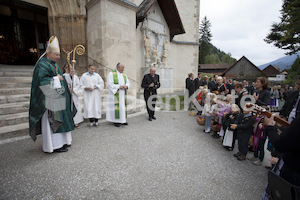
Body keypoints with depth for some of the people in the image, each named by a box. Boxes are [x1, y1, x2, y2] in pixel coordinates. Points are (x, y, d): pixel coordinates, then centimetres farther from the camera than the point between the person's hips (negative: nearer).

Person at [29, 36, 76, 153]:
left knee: (59, 120, 13)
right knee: (51, 121, -3)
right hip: (49, 100, -9)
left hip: (57, 99, 9)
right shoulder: (42, 65, -13)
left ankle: (61, 141, 24)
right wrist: (56, 79, -17)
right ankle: (54, 145, 6)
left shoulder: (54, 64, 15)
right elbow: (41, 80, -24)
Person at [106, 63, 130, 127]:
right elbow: (110, 84, -14)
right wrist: (119, 86, -21)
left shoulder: (124, 75, 12)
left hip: (123, 94, 6)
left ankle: (123, 120, 17)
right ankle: (116, 121, 5)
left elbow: (128, 83, 10)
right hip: (115, 94, -6)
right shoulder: (111, 74, -6)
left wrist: (126, 86, -13)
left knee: (123, 106, 7)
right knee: (116, 106, -5)